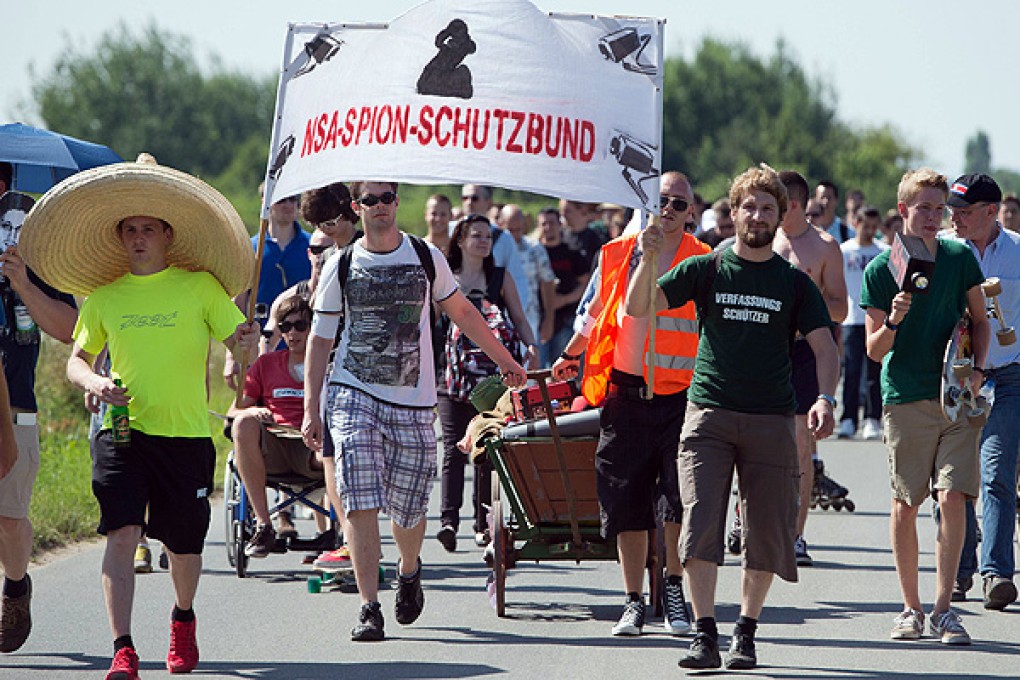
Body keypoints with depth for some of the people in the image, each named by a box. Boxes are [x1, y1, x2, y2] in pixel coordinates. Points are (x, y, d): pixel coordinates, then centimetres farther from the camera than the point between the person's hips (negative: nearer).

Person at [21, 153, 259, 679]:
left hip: (186, 436, -1)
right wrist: (93, 383, -8)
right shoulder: (104, 297, 8)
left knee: (182, 544, 10)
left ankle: (183, 618, 41)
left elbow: (238, 340, -1)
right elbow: (77, 359, 15)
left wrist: (248, 341, -26)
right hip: (121, 432, 1)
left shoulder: (200, 288, 1)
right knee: (121, 533, -16)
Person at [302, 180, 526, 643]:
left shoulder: (425, 257, 6)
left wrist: (504, 361, 23)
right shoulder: (342, 266, 3)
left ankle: (409, 570, 37)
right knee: (360, 502, -14)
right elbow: (320, 339, 5)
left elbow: (462, 313, 19)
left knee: (408, 508, 4)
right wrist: (311, 409, -1)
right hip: (354, 396, -1)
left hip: (413, 402, 1)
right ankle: (369, 607, -14)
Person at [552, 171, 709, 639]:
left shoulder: (703, 263, 0)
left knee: (680, 497, -11)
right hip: (625, 390, 2)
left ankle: (674, 587, 9)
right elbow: (597, 314, 24)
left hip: (680, 394, -2)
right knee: (626, 503, 4)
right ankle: (633, 601, 14)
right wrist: (570, 356, 29)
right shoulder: (616, 255, 8)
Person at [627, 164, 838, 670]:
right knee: (701, 523, -12)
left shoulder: (794, 283, 8)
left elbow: (824, 347, 4)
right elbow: (637, 307, -2)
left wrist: (825, 398, -15)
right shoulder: (705, 270, 6)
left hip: (771, 420, 1)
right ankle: (705, 635, -11)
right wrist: (649, 260, -20)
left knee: (767, 533, 1)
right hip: (709, 414, -1)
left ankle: (745, 633, 14)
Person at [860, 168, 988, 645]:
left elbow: (979, 320, 15)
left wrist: (977, 369, -1)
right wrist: (893, 323, -21)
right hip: (904, 399, -1)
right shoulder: (881, 269, -1)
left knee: (953, 498, -8)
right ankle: (911, 609, 14)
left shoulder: (961, 258, 4)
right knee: (905, 504, 3)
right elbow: (874, 350, 0)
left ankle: (943, 609, -3)